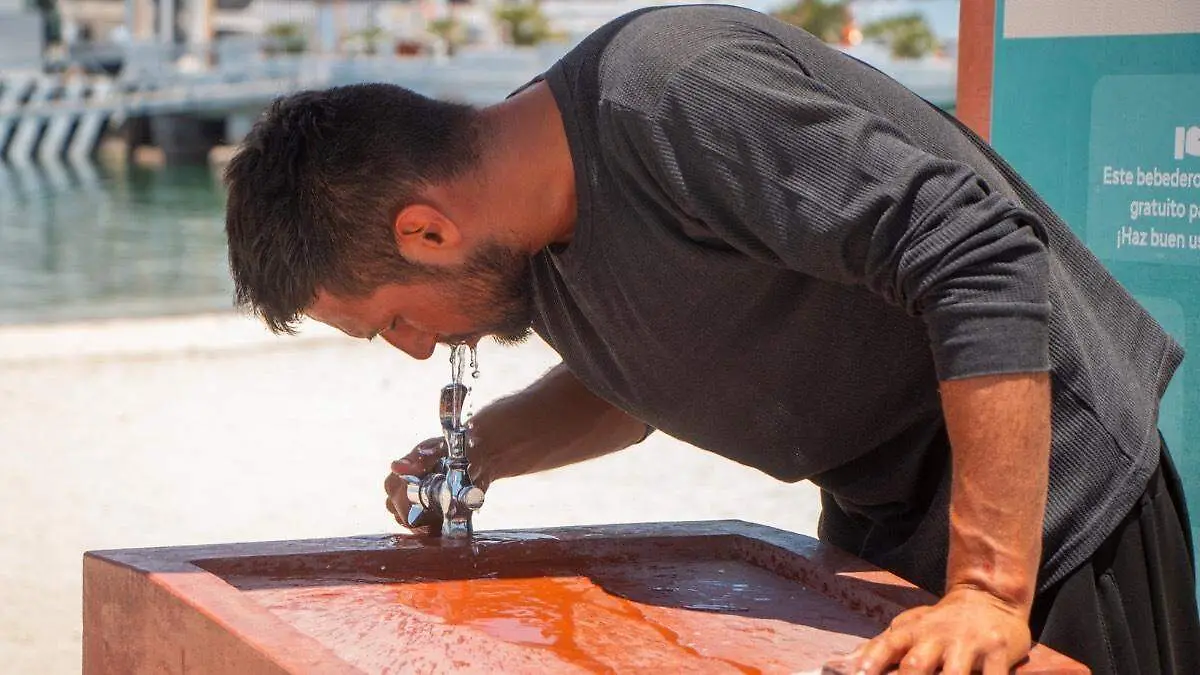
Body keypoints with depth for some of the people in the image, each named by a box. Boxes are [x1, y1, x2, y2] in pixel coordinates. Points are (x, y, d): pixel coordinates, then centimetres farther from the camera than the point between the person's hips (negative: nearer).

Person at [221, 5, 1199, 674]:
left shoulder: (675, 89, -27)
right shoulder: (534, 218, 1)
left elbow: (984, 264, -32)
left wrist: (991, 593, -34)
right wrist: (480, 451, 1)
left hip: (1043, 507, -8)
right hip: (882, 530, 8)